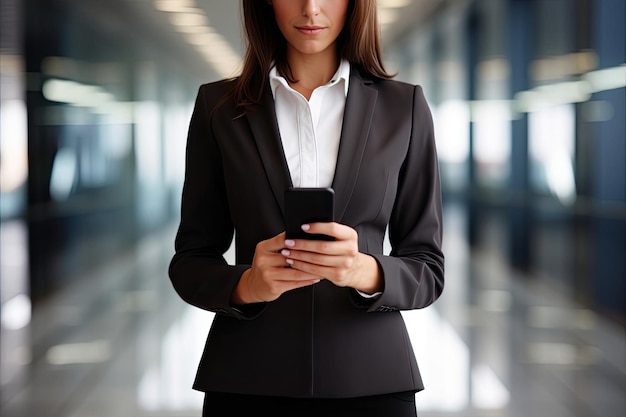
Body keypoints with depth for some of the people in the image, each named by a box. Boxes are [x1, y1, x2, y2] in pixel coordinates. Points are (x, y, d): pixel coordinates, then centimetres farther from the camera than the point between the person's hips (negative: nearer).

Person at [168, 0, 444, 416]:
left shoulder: (405, 107, 1)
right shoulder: (218, 106, 1)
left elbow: (426, 269, 1)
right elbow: (191, 263, 3)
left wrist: (366, 272, -20)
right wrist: (246, 285, -18)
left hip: (369, 381, 0)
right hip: (247, 384, 0)